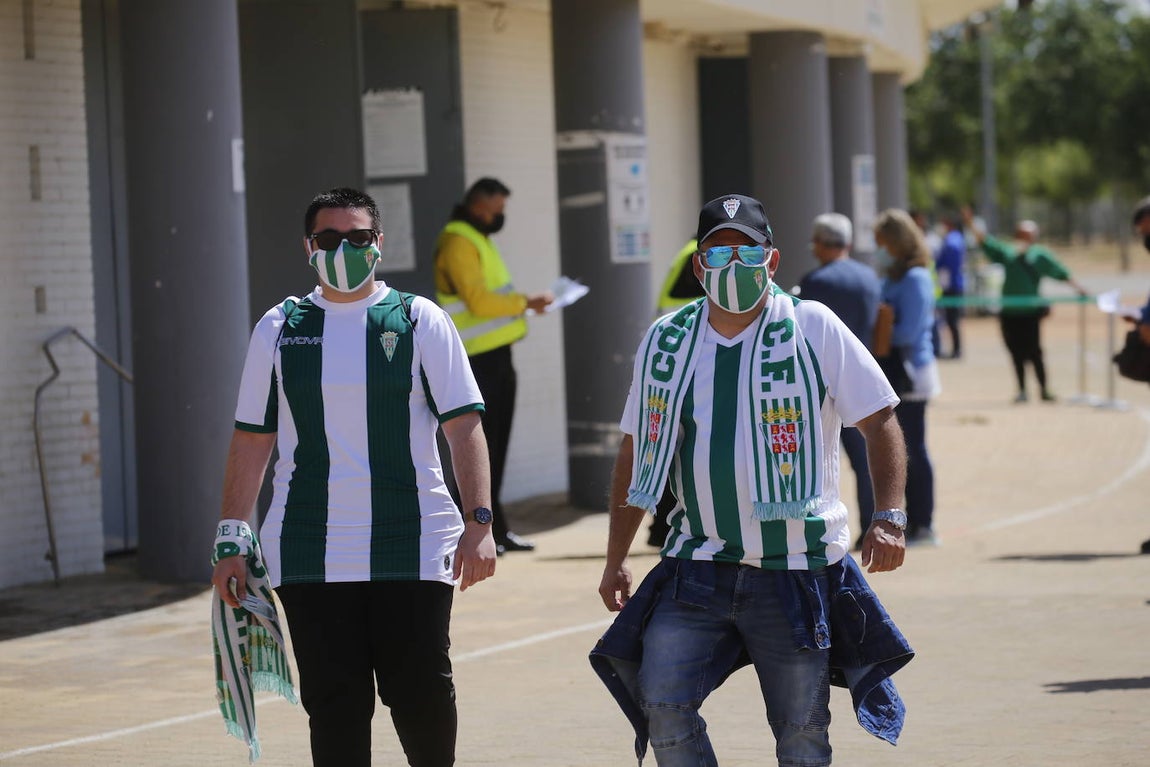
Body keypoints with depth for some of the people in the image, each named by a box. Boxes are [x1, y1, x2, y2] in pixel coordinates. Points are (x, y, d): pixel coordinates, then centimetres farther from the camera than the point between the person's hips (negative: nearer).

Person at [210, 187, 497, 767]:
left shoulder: (419, 321, 4)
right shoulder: (278, 329, 9)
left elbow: (464, 427, 0)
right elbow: (251, 441, 11)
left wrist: (478, 524, -10)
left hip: (413, 548, -1)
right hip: (308, 557, 1)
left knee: (422, 696, -1)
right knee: (334, 704, 2)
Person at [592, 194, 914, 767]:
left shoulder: (812, 328, -2)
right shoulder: (665, 341, 8)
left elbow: (880, 421, -1)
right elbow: (636, 452, 16)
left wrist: (888, 517, -14)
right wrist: (616, 559, 13)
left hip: (796, 567, -3)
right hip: (697, 564, 3)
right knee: (662, 708, -11)